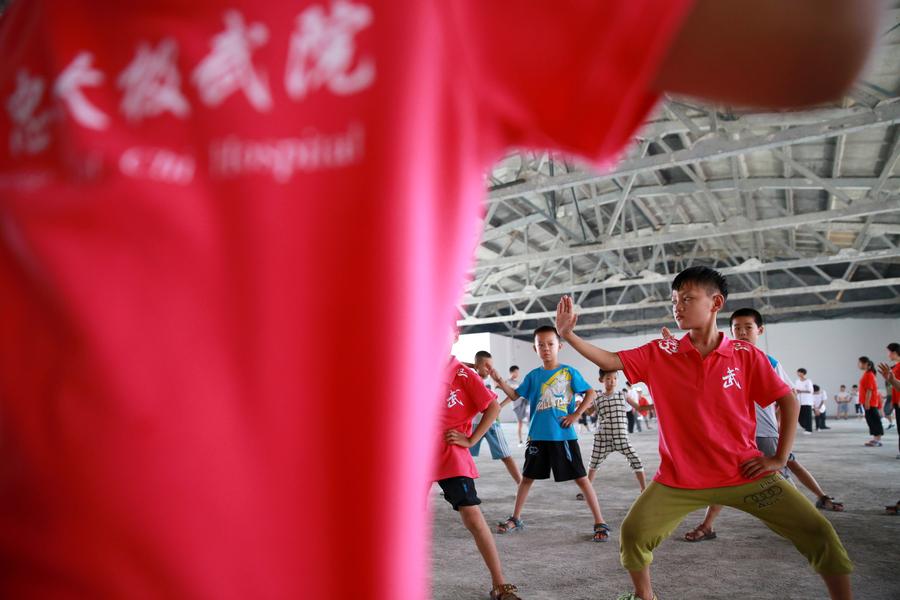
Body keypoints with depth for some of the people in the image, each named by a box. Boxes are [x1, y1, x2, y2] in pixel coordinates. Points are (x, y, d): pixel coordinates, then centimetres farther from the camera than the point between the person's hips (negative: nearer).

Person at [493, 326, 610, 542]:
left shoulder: (569, 372, -3)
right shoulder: (533, 376, 6)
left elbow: (591, 393, -1)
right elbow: (514, 395, 9)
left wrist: (576, 414, -10)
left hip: (564, 436, -3)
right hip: (538, 436, 3)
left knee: (581, 478, -1)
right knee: (527, 477, 13)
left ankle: (600, 522, 8)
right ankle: (516, 519, 28)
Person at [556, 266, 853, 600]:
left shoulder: (746, 355, -5)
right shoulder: (659, 355, -4)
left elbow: (788, 401, 4)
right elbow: (610, 361, -7)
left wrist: (780, 458, -1)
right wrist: (568, 334, -18)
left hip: (746, 473, 0)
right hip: (679, 478, 0)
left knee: (817, 533, -4)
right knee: (632, 534, -8)